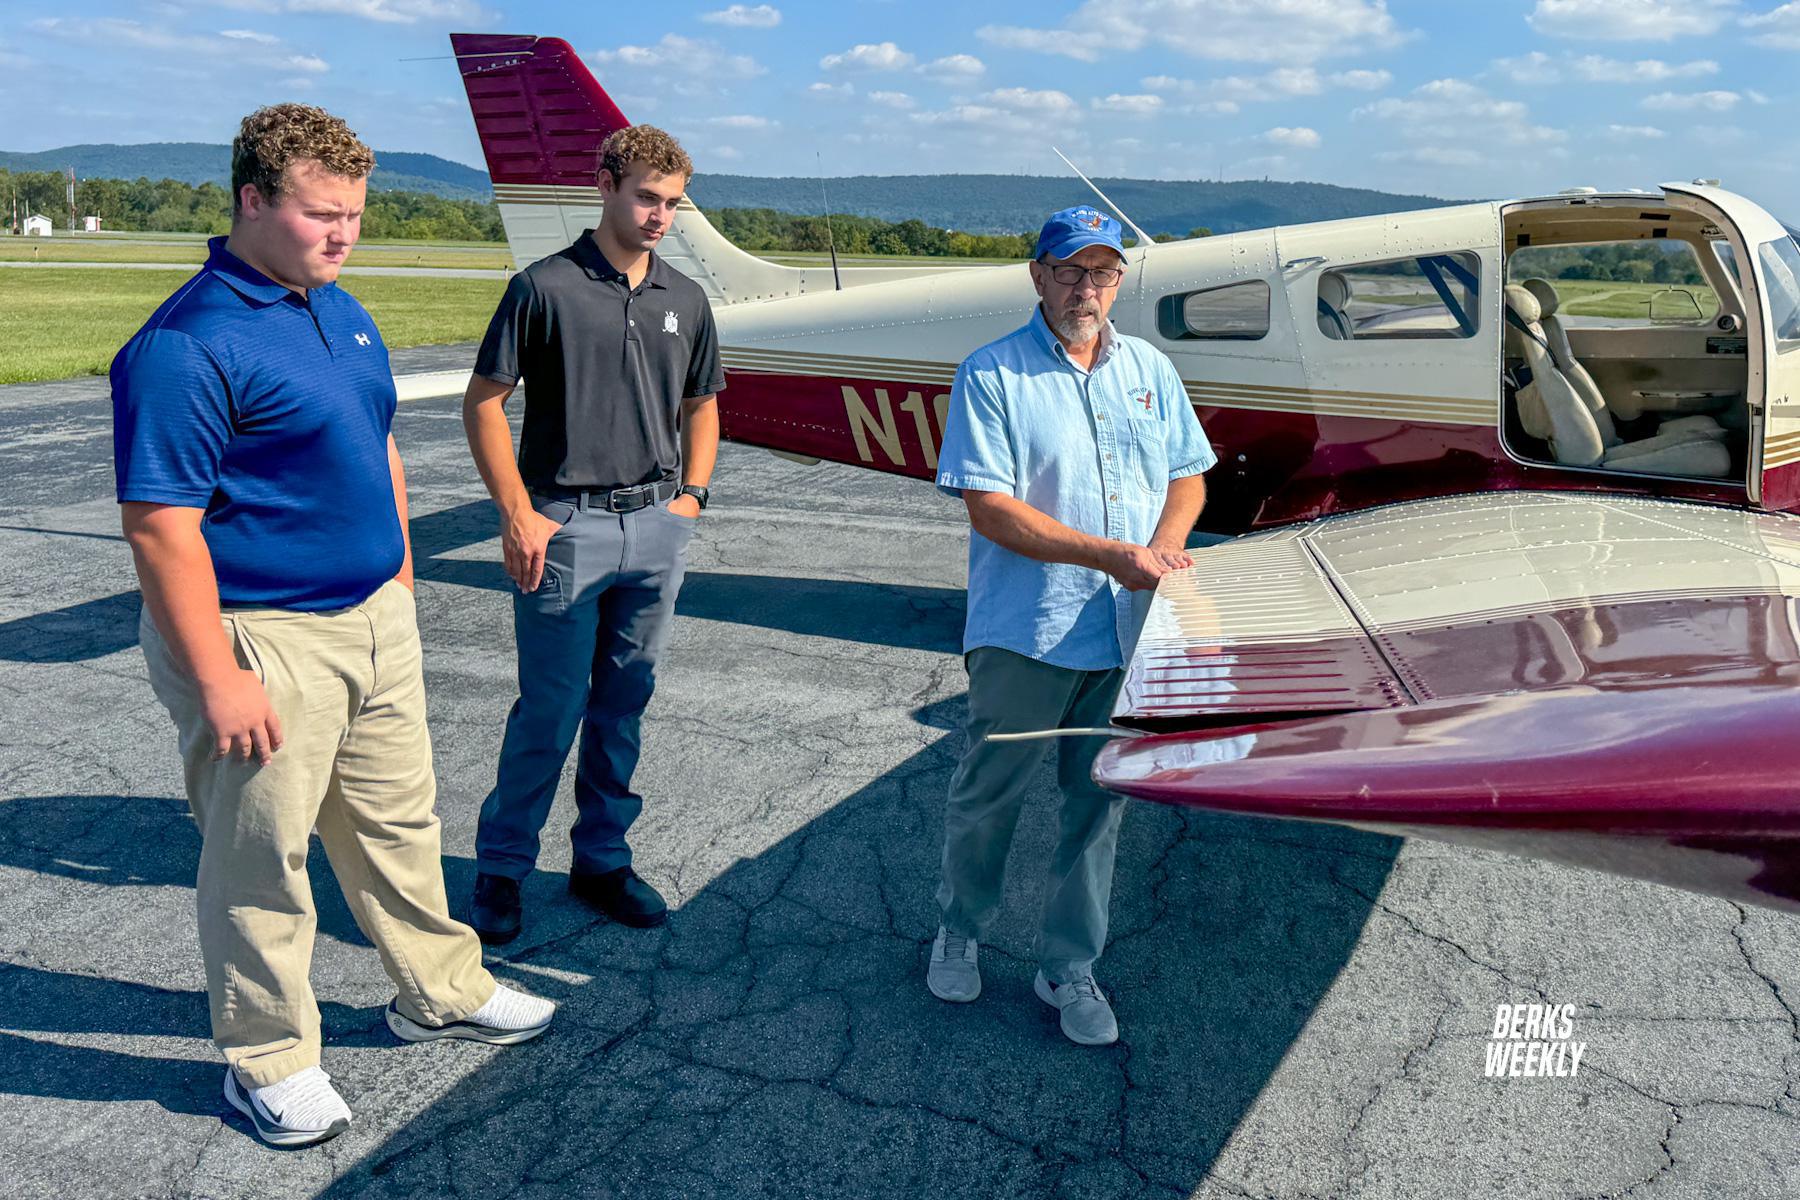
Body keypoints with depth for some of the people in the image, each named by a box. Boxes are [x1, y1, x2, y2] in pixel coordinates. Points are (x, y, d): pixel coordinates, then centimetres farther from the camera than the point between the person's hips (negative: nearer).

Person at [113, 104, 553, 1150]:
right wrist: (217, 678, -22)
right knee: (262, 857, 8)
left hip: (373, 620, 8)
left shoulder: (342, 312, 8)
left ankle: (442, 991, 38)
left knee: (399, 820, 20)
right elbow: (160, 523, -21)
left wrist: (400, 584, 17)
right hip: (261, 640, -8)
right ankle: (269, 1059, 27)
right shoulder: (189, 343, -19)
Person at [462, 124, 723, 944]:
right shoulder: (545, 287, -5)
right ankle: (500, 868, 16)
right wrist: (517, 515, -10)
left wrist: (691, 493, 7)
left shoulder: (685, 300, 10)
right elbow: (483, 402, -4)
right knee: (551, 708, -1)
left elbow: (700, 404, 21)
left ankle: (602, 861, 25)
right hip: (566, 526, -5)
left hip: (656, 526, 5)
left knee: (623, 705, 12)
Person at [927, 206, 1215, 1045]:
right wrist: (1110, 555, -20)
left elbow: (1187, 475, 17)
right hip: (1027, 630, -4)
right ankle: (960, 932, 35)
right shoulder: (992, 375, -5)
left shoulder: (1151, 370, 12)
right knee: (989, 791, 9)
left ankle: (1069, 968, 28)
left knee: (1100, 802, 12)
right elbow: (989, 508, -13)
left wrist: (1165, 544, -5)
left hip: (1129, 630, 5)